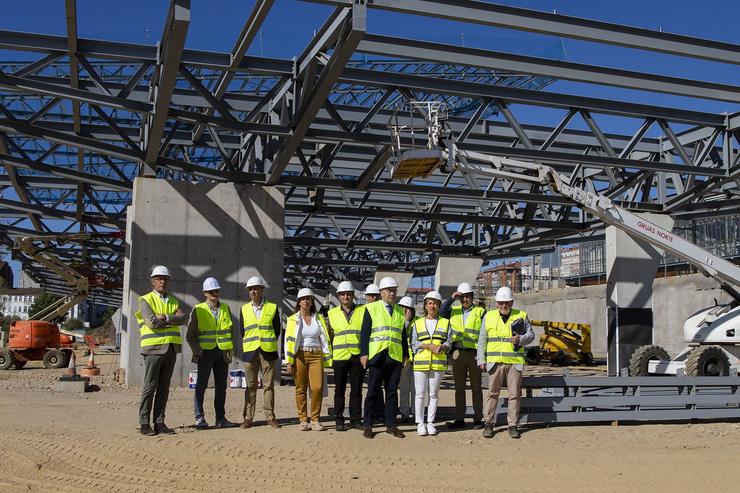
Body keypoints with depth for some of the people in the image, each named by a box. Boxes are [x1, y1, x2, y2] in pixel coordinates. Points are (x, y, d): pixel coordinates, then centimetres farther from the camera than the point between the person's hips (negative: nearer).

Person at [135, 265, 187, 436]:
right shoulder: (145, 300, 0)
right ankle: (144, 424, 1)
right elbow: (152, 322, -16)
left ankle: (159, 423, 11)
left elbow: (182, 318, -3)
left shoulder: (173, 301, 17)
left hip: (171, 349, 5)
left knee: (164, 387, 7)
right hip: (154, 348, -5)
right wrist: (172, 320, -5)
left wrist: (164, 318, -16)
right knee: (150, 387, -4)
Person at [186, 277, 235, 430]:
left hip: (222, 352, 3)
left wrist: (230, 349, 5)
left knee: (221, 386, 6)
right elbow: (190, 335, 2)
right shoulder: (198, 310, -1)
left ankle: (220, 418, 13)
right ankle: (199, 418, 4)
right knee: (201, 385, -3)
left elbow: (231, 329, 15)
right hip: (205, 352, -3)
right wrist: (197, 351, -8)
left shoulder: (225, 308, 9)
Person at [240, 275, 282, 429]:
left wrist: (269, 343, 6)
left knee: (268, 385, 2)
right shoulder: (244, 309, 9)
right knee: (250, 386, 3)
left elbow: (277, 330, 8)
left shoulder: (272, 307, 4)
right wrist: (249, 344, 9)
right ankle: (248, 418, 7)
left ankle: (270, 417, 8)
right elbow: (242, 330, 13)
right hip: (250, 352, 1)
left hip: (268, 351, -1)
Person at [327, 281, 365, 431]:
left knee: (356, 390, 4)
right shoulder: (332, 313, 10)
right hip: (340, 356, 1)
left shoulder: (362, 311, 6)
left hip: (357, 356, 0)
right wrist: (328, 354, 11)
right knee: (340, 390, 5)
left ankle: (355, 419, 12)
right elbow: (329, 335, 17)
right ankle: (339, 421, 11)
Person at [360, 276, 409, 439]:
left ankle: (391, 425, 13)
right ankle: (368, 425, 7)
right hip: (377, 356, -4)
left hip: (396, 357, 4)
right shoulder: (372, 308, 2)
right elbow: (364, 332, -1)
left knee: (392, 392, 7)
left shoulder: (400, 311, 15)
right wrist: (364, 354, -8)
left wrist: (406, 355, 12)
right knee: (372, 392, 0)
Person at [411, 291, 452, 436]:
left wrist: (442, 347, -17)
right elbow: (414, 344, 2)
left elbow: (449, 342, 5)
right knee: (420, 394, -2)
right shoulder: (418, 323, 10)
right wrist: (429, 346, -13)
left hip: (438, 363, 0)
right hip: (421, 362, 0)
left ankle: (430, 423, 12)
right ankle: (420, 423, 5)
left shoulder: (445, 322, 11)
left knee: (433, 394, 4)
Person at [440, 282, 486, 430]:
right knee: (459, 388, 7)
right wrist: (452, 299, -10)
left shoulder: (480, 312, 3)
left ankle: (478, 419, 10)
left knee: (476, 388, 4)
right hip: (458, 353, 3)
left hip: (474, 353, -3)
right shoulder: (454, 311, 12)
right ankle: (459, 419, 13)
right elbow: (441, 313, -5)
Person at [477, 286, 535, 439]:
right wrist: (481, 359, 4)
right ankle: (489, 423, 10)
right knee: (492, 392, 1)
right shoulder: (489, 317, 8)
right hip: (495, 362, 0)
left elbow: (531, 334, 10)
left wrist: (521, 339, -11)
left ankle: (513, 425, 10)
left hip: (515, 362, 0)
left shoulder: (521, 316, 6)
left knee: (514, 394, 1)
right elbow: (482, 340, 10)